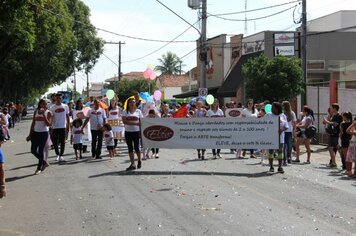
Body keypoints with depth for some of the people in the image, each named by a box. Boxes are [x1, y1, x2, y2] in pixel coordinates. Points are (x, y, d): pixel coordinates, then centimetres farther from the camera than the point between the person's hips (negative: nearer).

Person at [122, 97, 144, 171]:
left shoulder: (138, 111, 5)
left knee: (136, 147, -6)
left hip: (136, 132, -1)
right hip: (128, 132, 1)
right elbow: (124, 121, -11)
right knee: (130, 148, 4)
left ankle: (139, 160, 21)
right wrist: (135, 123, -20)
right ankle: (133, 164, 11)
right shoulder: (125, 111, 2)